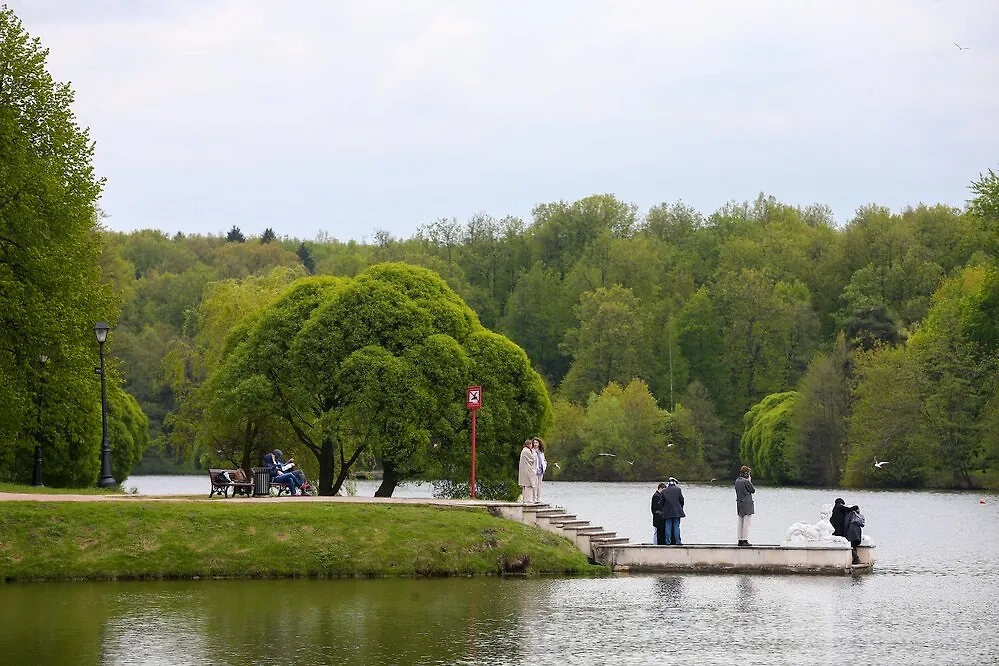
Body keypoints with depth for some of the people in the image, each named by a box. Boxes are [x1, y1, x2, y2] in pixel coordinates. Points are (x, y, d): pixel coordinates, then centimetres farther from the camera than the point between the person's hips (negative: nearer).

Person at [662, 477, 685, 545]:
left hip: (667, 512, 1)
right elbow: (681, 500, 1)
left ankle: (668, 541, 2)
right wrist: (681, 508, 14)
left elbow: (662, 502, 7)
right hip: (677, 511, -1)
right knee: (676, 526, 1)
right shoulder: (678, 489, 0)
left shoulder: (664, 491, 6)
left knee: (668, 527, 4)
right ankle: (677, 541, -2)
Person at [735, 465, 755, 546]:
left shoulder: (737, 481, 8)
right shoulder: (746, 481, -14)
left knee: (741, 523, 11)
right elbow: (753, 490, -5)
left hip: (739, 504, 8)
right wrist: (750, 481, 2)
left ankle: (740, 540, 12)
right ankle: (745, 540, -7)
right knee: (747, 523, -4)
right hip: (747, 505, -8)